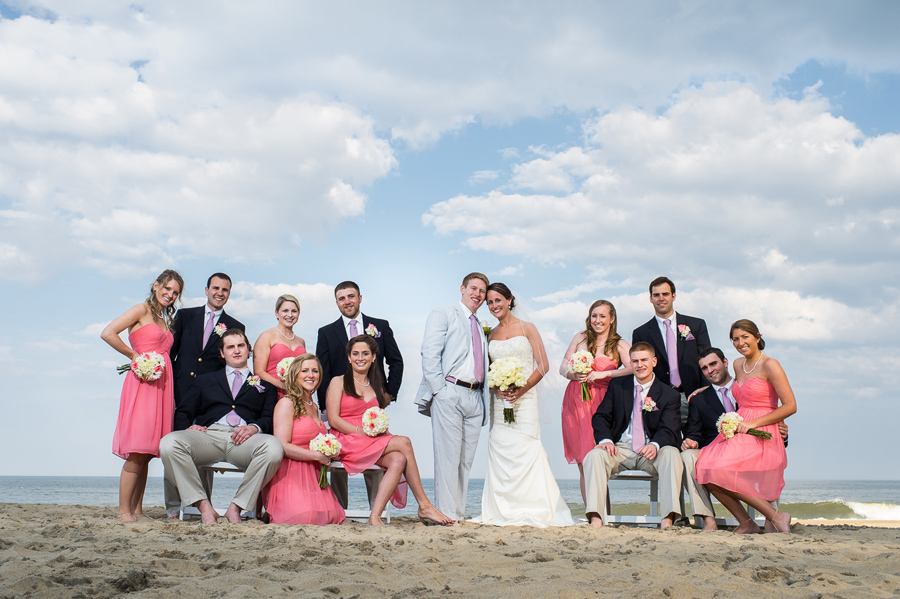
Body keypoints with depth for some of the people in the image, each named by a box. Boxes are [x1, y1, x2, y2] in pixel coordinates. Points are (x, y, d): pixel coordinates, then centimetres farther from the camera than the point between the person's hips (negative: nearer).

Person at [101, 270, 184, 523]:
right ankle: (124, 511, -7)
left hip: (162, 385, 8)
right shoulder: (142, 310, -1)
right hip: (142, 384, -8)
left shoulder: (165, 320, 23)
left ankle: (137, 510, 11)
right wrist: (134, 356, -8)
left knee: (146, 452, 7)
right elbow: (108, 333, -13)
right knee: (137, 451, -11)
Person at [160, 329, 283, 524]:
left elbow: (270, 418, 11)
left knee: (274, 447, -37)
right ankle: (204, 506, -24)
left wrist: (255, 427, -13)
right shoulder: (205, 380, 32)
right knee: (168, 444, -31)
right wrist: (187, 427, -4)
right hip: (208, 435, 1)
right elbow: (183, 413, 21)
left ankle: (237, 507, -22)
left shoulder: (264, 385, 27)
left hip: (244, 440, -1)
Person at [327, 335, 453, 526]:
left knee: (398, 460, -29)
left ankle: (375, 517, -37)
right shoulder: (339, 382, 6)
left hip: (374, 444, 5)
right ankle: (424, 506, -21)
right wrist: (362, 431, -18)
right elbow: (333, 419, -5)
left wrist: (382, 430, -2)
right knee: (404, 442, -25)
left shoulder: (376, 387, 23)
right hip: (346, 442, -5)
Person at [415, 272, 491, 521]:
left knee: (466, 460, 5)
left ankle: (459, 513, 9)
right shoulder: (443, 314, 7)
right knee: (448, 457, -10)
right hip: (449, 393, -6)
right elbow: (430, 354, -5)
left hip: (475, 397, 6)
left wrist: (484, 395, 8)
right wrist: (439, 389, -12)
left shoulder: (481, 328, 26)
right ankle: (446, 514, -8)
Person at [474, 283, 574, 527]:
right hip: (498, 401, 4)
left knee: (526, 451, -11)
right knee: (500, 453, -2)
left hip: (524, 399, -4)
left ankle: (532, 512, -4)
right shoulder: (490, 334, 14)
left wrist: (522, 388, -14)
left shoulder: (527, 328, 4)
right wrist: (496, 388, -7)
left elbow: (543, 365, -1)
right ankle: (504, 512, 4)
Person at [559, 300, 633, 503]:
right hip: (575, 401, 3)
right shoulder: (581, 337, 12)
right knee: (582, 459, 2)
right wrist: (574, 375, -10)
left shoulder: (620, 345, 2)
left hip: (601, 402, -3)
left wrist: (604, 374, -21)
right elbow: (563, 367, 11)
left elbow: (632, 369, -16)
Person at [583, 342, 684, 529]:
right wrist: (606, 440, -15)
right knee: (594, 455, -29)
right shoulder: (617, 386, 12)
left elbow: (669, 430, -6)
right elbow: (601, 417, 8)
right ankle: (595, 519, -36)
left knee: (672, 453, -33)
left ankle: (668, 519, -38)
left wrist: (655, 445, -30)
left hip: (651, 452, -1)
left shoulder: (669, 394, 5)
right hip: (621, 449, 1)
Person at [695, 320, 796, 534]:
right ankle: (745, 522, -6)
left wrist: (753, 423, -15)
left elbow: (790, 406, -12)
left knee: (721, 471, -26)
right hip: (738, 433, 7)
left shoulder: (769, 365, -5)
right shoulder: (738, 364, 16)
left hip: (761, 436, -7)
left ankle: (776, 516, -13)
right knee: (704, 469, -17)